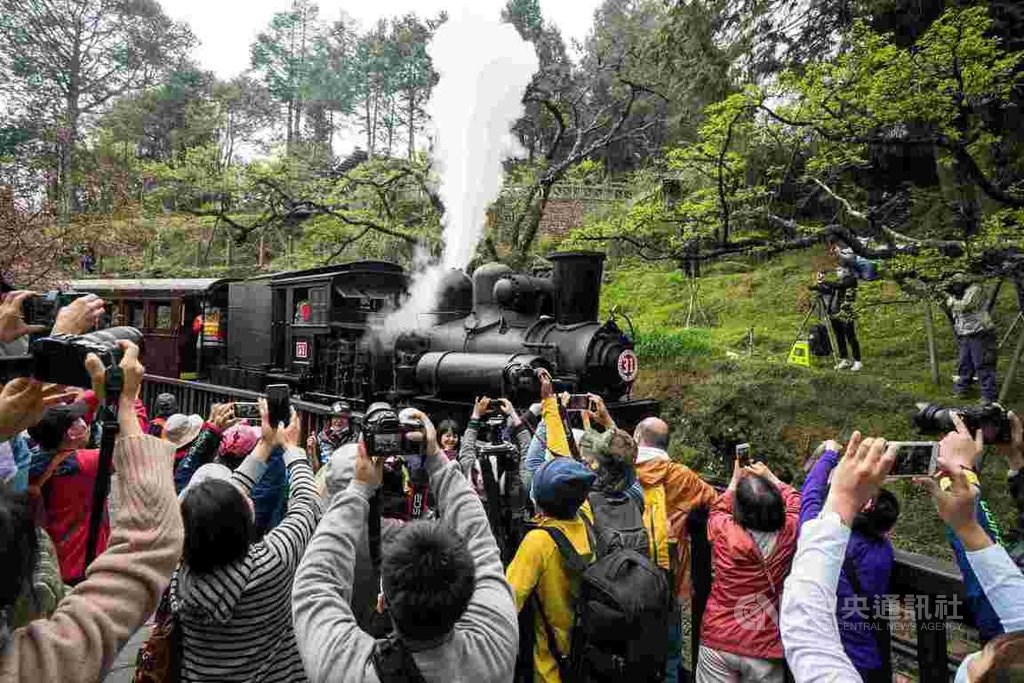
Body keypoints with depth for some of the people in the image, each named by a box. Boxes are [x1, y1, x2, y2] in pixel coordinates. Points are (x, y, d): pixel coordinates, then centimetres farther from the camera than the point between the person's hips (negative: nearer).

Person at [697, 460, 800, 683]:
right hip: (766, 648, 1)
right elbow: (796, 502, 9)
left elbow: (717, 510, 9)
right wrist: (771, 478, 19)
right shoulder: (788, 533, -15)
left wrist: (735, 481, 19)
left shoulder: (723, 531, -18)